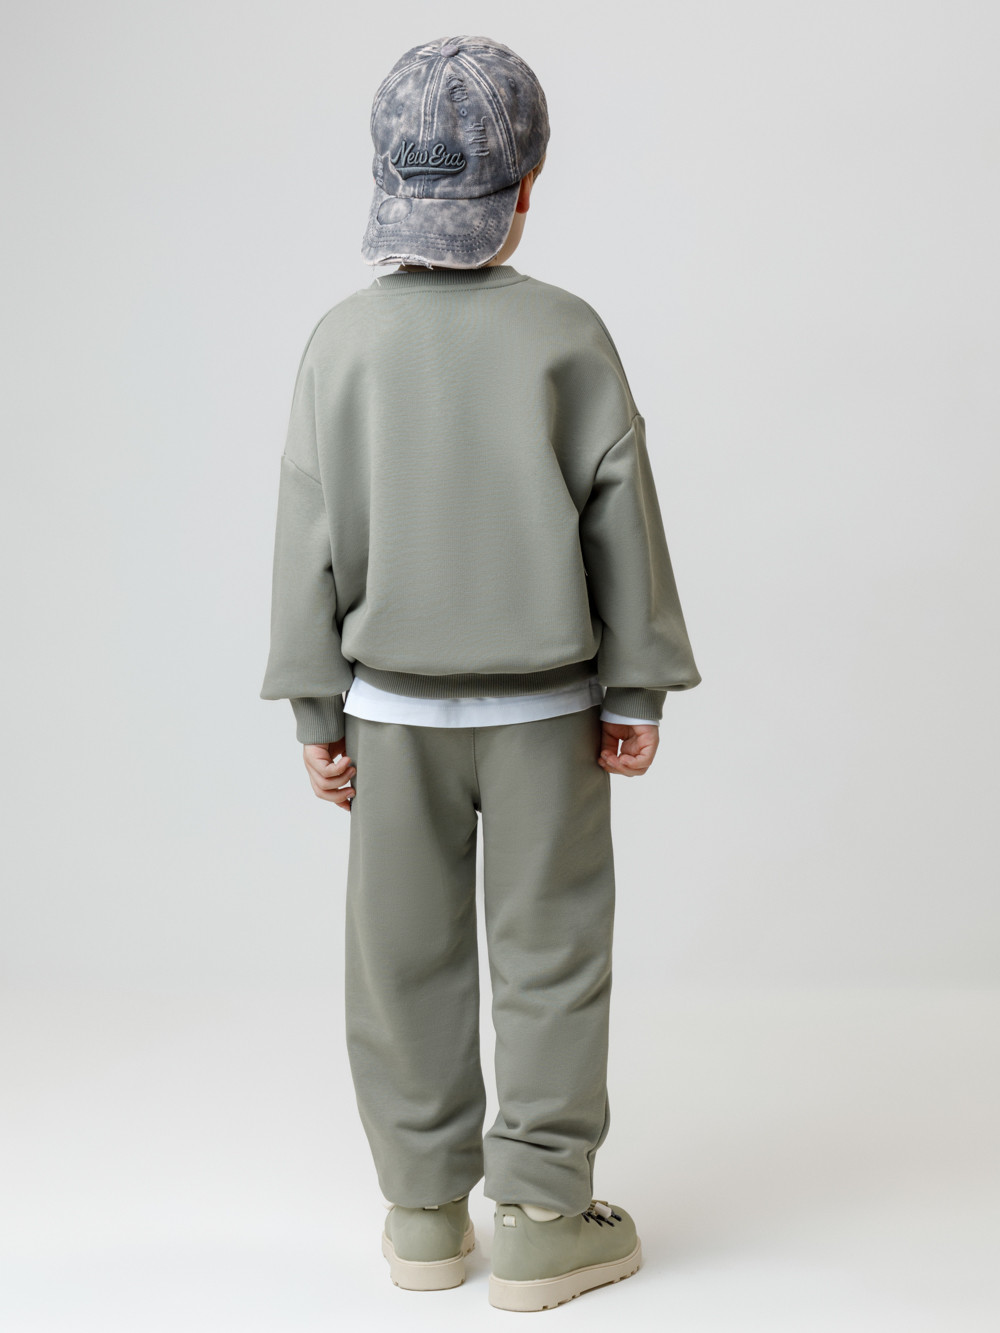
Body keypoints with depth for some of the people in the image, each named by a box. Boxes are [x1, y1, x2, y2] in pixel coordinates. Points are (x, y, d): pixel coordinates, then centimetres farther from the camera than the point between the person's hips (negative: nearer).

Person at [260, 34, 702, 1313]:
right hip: (544, 706, -1)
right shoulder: (568, 335, -8)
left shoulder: (343, 339, -5)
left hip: (393, 705, 2)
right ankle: (541, 1219, 14)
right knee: (548, 953, 7)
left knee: (407, 955, 12)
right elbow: (621, 519, -5)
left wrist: (315, 707, 5)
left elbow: (314, 535, -2)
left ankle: (423, 1210, 22)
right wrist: (636, 689, 3)